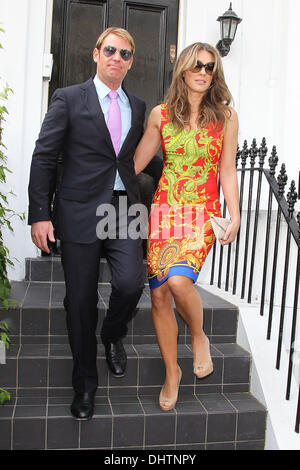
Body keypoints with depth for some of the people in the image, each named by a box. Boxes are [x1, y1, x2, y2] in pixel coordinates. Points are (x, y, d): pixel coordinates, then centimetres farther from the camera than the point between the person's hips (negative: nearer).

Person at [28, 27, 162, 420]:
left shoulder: (137, 106, 15)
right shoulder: (68, 99, 2)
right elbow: (44, 157, -2)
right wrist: (39, 214, -8)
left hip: (124, 209, 3)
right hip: (80, 211, -3)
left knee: (131, 283, -16)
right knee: (81, 300, 3)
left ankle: (112, 336, 21)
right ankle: (85, 383, 23)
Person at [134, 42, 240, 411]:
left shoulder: (225, 116, 6)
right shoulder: (160, 114, 7)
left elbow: (227, 171, 8)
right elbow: (135, 163, 14)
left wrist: (235, 216, 2)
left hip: (203, 214, -2)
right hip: (164, 211, 2)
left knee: (178, 280, -26)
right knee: (159, 293, -1)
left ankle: (199, 337, 8)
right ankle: (171, 372, 19)